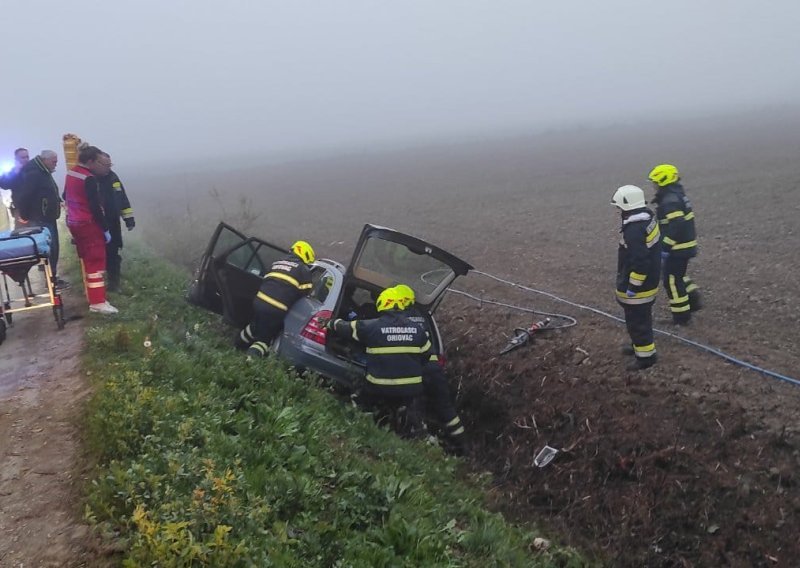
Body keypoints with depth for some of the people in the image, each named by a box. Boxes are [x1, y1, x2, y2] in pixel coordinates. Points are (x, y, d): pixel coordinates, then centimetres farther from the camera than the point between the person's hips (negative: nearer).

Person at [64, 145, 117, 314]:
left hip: (73, 222, 9)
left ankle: (92, 295, 27)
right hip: (88, 224, -9)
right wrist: (105, 229, -15)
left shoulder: (71, 173, 7)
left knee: (86, 260, 18)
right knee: (96, 262, -6)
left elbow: (66, 196, 20)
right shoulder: (89, 179, -21)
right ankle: (98, 302, -7)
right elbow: (95, 207, -21)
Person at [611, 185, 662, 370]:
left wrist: (632, 287, -21)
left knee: (637, 321, 3)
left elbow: (640, 263, -30)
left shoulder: (634, 230, -29)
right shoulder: (649, 218, 3)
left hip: (637, 286, -10)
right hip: (649, 282, 10)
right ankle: (641, 346, 41)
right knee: (641, 318, 25)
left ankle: (645, 356, 14)